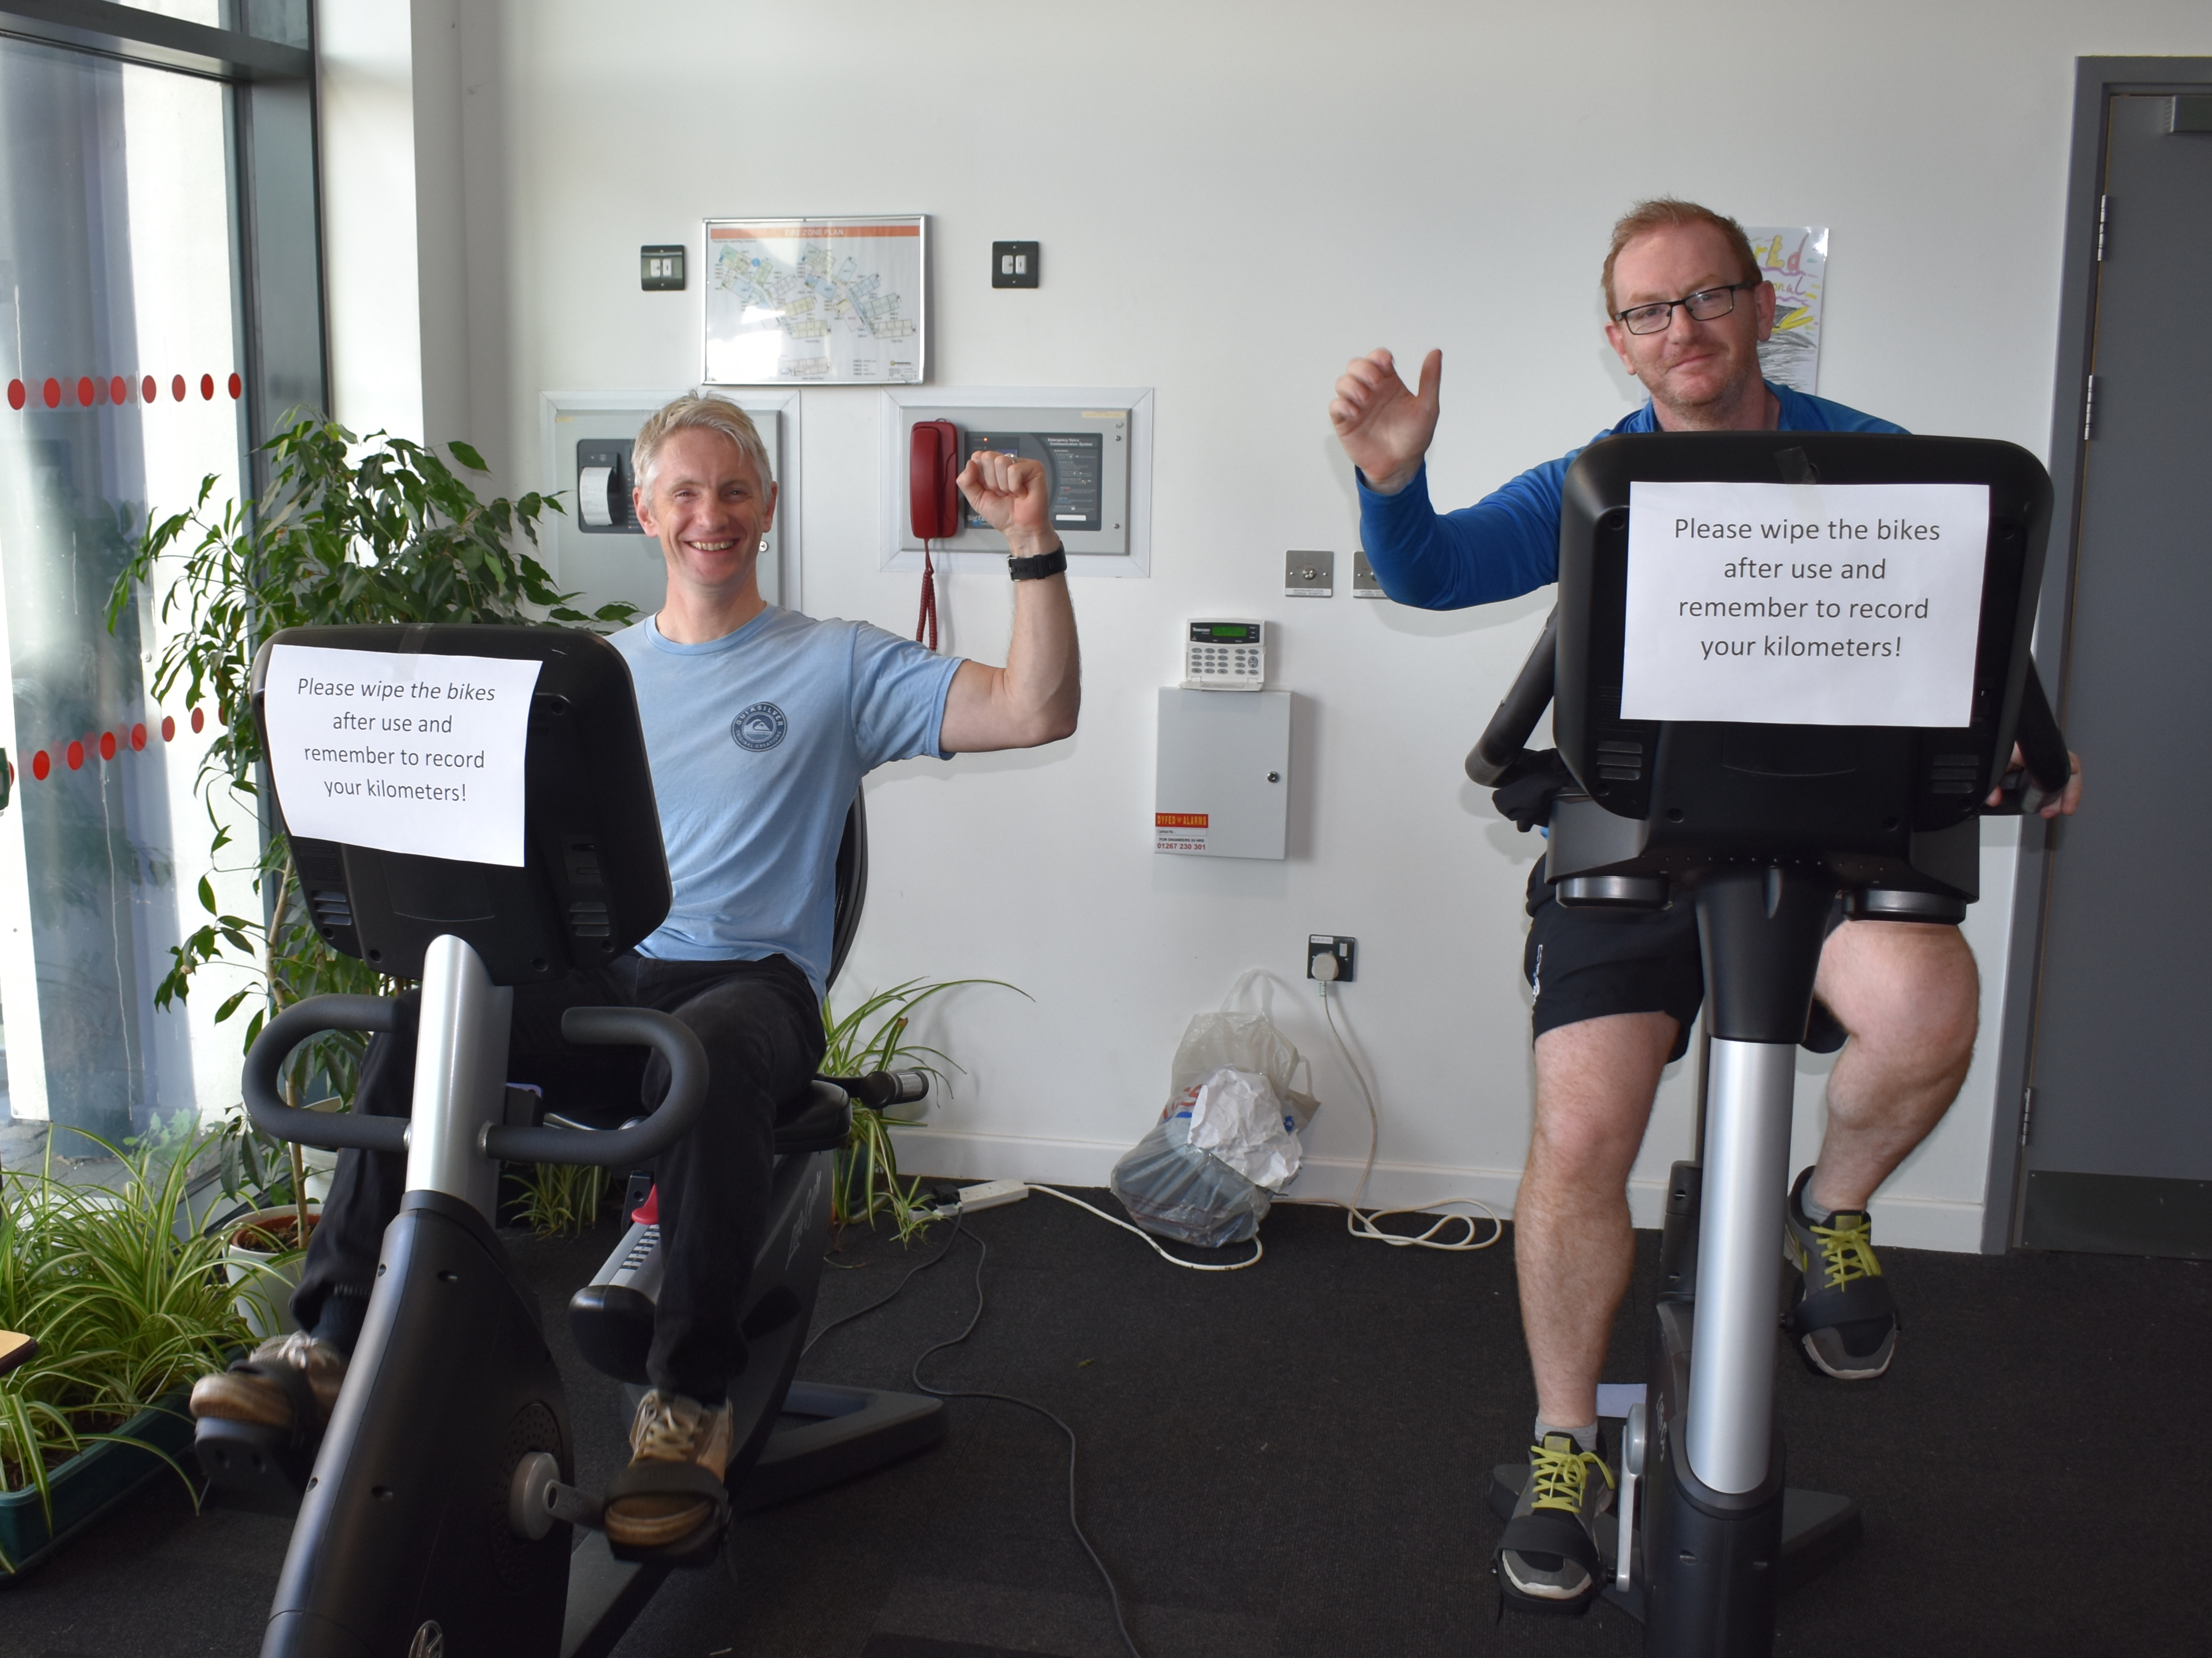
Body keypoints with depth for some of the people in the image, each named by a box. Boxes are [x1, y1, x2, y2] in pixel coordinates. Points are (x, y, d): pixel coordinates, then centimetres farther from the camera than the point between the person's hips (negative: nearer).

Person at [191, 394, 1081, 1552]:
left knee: (704, 1056, -39)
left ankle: (688, 1401, -30)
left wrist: (1031, 542, -11)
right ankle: (332, 1343, -21)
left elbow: (1038, 713, -1)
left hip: (749, 984, -3)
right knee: (415, 1025, -25)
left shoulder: (838, 665, 9)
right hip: (595, 977, 4)